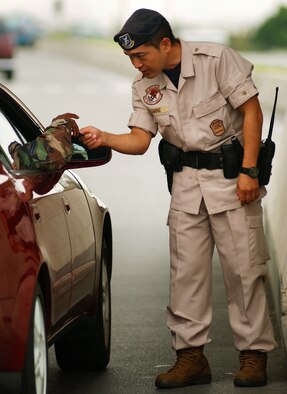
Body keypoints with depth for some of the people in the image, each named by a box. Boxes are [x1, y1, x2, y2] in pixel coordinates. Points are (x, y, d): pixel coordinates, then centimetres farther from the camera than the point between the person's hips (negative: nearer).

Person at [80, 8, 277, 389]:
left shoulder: (217, 59, -12)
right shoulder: (144, 86, 4)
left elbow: (252, 111, -11)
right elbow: (140, 140, 1)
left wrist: (249, 171, -16)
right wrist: (104, 139, -20)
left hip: (231, 174, -5)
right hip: (187, 179, 5)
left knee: (243, 268, -3)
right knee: (185, 270, 1)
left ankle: (254, 354, 5)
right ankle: (191, 355, 7)